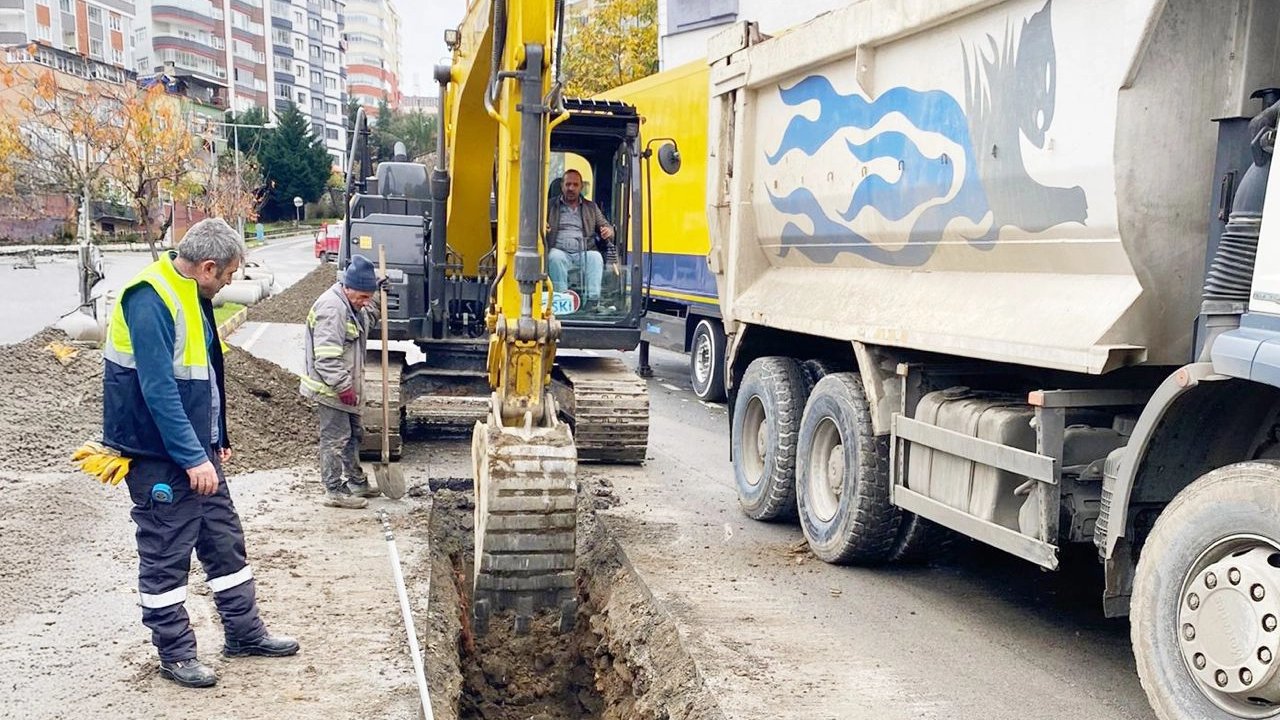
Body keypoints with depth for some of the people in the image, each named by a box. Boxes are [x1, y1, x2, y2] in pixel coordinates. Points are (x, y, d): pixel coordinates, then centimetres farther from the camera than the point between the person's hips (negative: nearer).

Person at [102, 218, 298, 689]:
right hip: (158, 455, -9)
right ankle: (175, 653, 18)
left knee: (224, 539, 15)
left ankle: (244, 633, 27)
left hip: (196, 447, 9)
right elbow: (158, 389, -26)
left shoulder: (192, 296, 9)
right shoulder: (150, 300, -21)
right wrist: (193, 458, -25)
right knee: (166, 556, 4)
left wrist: (215, 441, 20)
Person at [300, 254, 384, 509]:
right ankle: (334, 491, 7)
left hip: (347, 385, 10)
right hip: (331, 389, -10)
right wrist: (344, 387, -26)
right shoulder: (331, 308, -24)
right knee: (336, 439, -3)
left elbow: (365, 320, 30)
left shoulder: (352, 303, 7)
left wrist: (374, 293, 15)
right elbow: (326, 358, -28)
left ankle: (356, 482, 32)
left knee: (353, 434, 19)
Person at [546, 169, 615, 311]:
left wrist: (608, 231, -2)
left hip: (584, 253, 1)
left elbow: (605, 226, 25)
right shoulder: (550, 206, 19)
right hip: (561, 251, -1)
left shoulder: (591, 207, 25)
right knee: (555, 256, -36)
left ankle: (592, 300, -41)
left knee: (595, 257, -33)